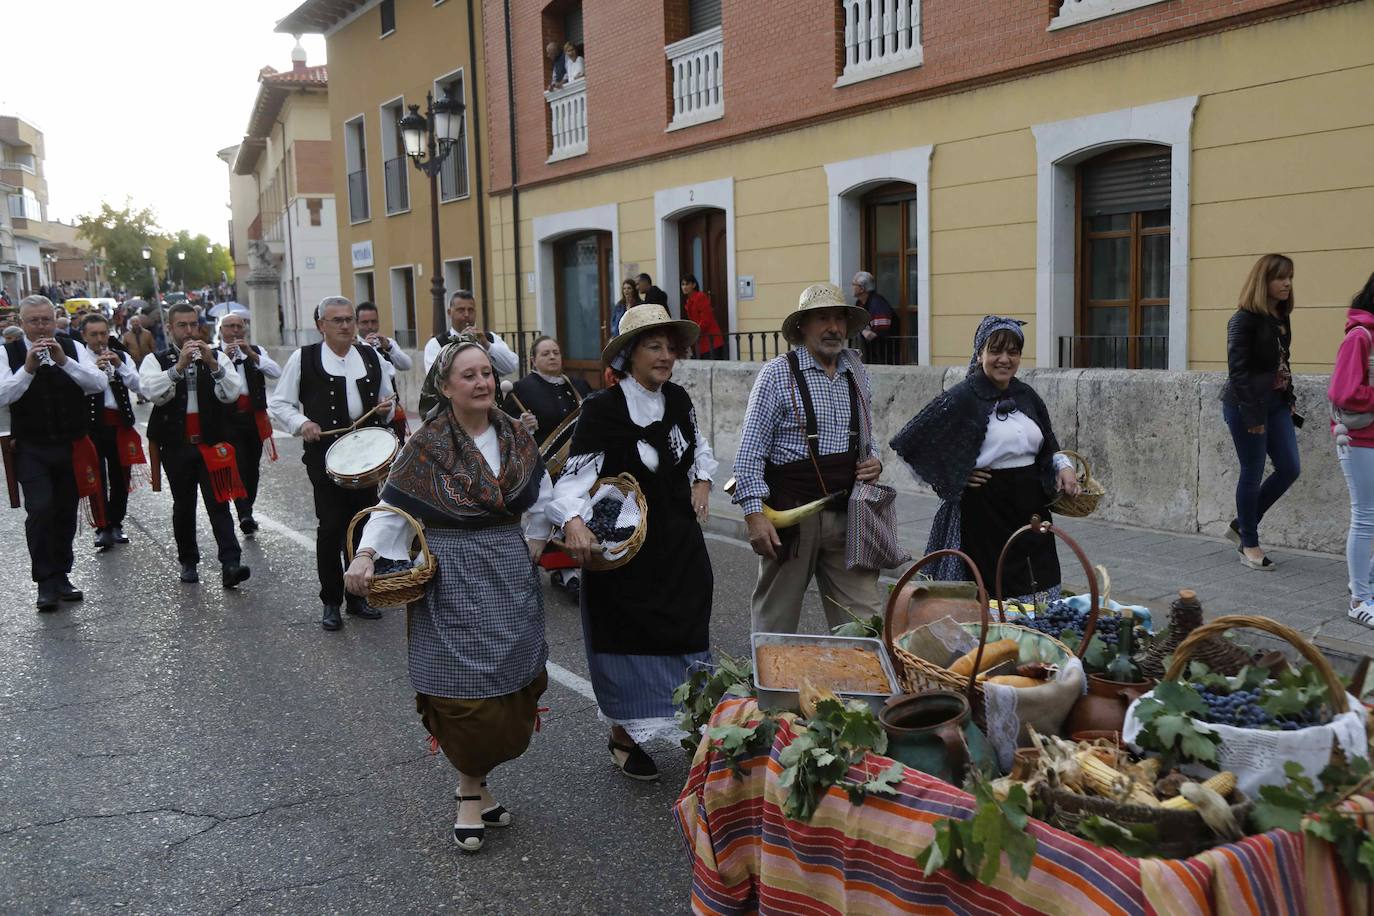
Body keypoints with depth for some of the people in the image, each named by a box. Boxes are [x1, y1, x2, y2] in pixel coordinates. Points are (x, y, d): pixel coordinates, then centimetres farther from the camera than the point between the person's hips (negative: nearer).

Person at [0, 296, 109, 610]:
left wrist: (64, 361, -21)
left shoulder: (73, 348, 3)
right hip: (32, 449, -2)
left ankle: (61, 575, 25)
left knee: (66, 512, 10)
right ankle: (45, 582, -3)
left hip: (72, 446, 2)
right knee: (40, 510, -13)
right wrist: (28, 369, -25)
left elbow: (100, 383, -10)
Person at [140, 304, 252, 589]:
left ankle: (230, 565, -14)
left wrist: (212, 364, -20)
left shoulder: (215, 358, 8)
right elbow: (153, 392, -16)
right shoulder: (155, 360, 4)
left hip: (212, 444, 0)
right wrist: (179, 366, -26)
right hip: (176, 446, 0)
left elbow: (231, 394, -7)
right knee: (183, 506, 11)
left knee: (219, 504, -8)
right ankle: (188, 562, 23)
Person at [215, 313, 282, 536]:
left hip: (254, 417, 4)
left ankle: (247, 510, 24)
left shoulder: (256, 351, 13)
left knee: (253, 467, 10)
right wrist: (225, 358, -21)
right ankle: (245, 515, -17)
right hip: (228, 419, -4)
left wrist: (251, 354, -12)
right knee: (237, 466, -13)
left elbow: (276, 373, -4)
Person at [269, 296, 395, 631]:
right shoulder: (303, 358, 0)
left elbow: (387, 399, 22)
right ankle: (330, 601, 9)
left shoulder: (371, 356, 11)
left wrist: (385, 409, 0)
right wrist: (301, 423, -14)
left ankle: (358, 595, 22)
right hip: (325, 455, -4)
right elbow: (278, 403, 3)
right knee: (331, 527, -4)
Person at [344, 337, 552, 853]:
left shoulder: (516, 438, 7)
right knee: (465, 687, -5)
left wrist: (531, 548, 6)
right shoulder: (427, 444, -6)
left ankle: (478, 780, 26)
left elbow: (542, 501, 15)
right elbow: (393, 505, -7)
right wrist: (366, 556, -20)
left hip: (509, 574, 5)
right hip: (452, 581, -4)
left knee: (514, 685, 7)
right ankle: (470, 792, 14)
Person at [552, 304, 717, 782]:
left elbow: (700, 447, 23)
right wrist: (572, 521, -42)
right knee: (629, 639, 6)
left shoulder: (679, 399, 3)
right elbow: (575, 477, -24)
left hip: (681, 544, 6)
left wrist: (703, 480, 6)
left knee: (688, 631, 15)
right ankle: (623, 738, 25)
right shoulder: (603, 409, -18)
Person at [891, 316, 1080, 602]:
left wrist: (1063, 467, 3)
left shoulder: (1027, 396, 9)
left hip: (1030, 509, 6)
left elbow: (1048, 447, 23)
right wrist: (951, 478, -9)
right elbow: (907, 446, -8)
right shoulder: (961, 399, -9)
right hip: (983, 511, -6)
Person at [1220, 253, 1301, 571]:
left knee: (1289, 469, 6)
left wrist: (1290, 398, 7)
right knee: (1252, 473, 1)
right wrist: (1253, 415, -19)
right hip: (1246, 405, -8)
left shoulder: (1282, 317, 10)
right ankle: (1249, 545, 14)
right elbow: (1238, 371, -17)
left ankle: (1243, 524, 22)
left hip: (1276, 404, 8)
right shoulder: (1244, 320, -13)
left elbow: (1281, 363, 17)